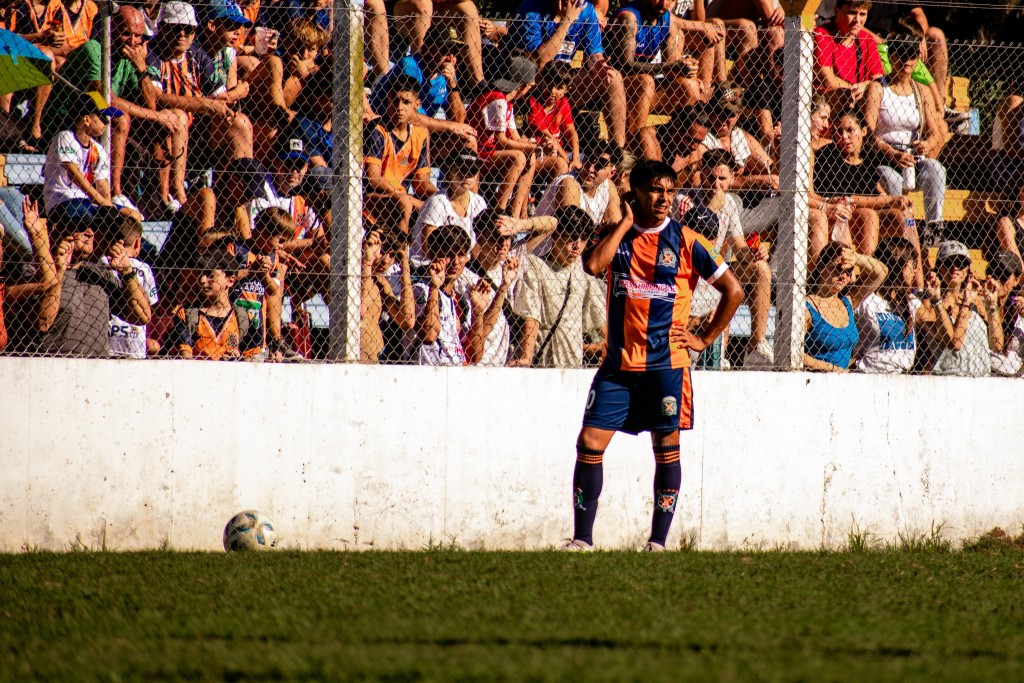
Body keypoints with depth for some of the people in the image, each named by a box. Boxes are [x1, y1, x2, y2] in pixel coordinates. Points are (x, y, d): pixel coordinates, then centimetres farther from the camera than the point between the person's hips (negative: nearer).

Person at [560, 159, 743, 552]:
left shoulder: (684, 240, -1)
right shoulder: (617, 235, 6)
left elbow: (733, 291, 3)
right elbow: (593, 265, -15)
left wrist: (705, 339, 0)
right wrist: (626, 223, -9)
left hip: (666, 361, -2)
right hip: (619, 361, 2)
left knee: (666, 447, 0)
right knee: (590, 442, -4)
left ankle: (658, 542, 5)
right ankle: (582, 538, 2)